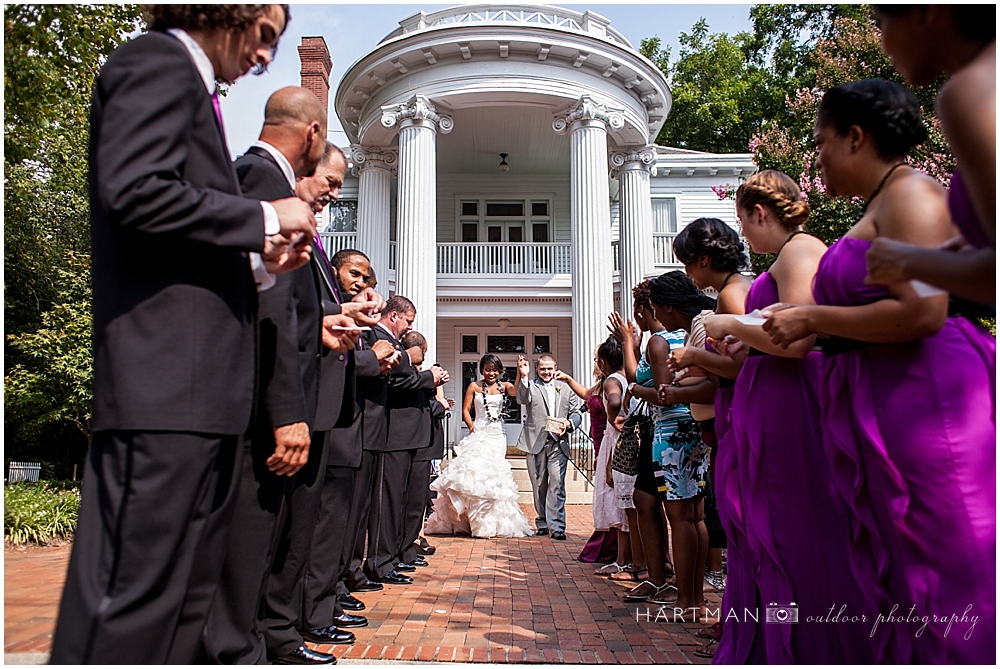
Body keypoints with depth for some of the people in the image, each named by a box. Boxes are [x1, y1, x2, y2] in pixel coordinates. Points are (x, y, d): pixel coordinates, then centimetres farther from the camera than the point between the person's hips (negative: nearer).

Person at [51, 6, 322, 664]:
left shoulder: (185, 83, 28)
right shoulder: (159, 61, -1)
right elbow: (136, 191, -19)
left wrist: (259, 262, 15)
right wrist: (266, 217, -9)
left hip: (203, 388, 10)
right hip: (166, 382, -10)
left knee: (188, 596, 13)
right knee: (137, 596, -6)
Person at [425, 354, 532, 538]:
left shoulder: (504, 386, 7)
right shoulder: (474, 387, 6)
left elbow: (516, 392, -15)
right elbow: (465, 410, 5)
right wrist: (472, 426, -11)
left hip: (497, 437, 1)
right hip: (478, 435, -1)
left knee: (495, 478, 1)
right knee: (475, 476, -10)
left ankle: (492, 523, 13)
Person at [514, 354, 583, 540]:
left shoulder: (566, 389, 14)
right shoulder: (531, 387, 7)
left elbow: (576, 413, 14)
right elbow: (522, 399, -15)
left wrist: (568, 423, -8)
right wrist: (523, 377, -30)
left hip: (558, 443, 0)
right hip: (535, 443, 0)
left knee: (557, 483, -10)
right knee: (539, 486, 8)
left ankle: (556, 526, -7)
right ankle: (542, 523, 21)